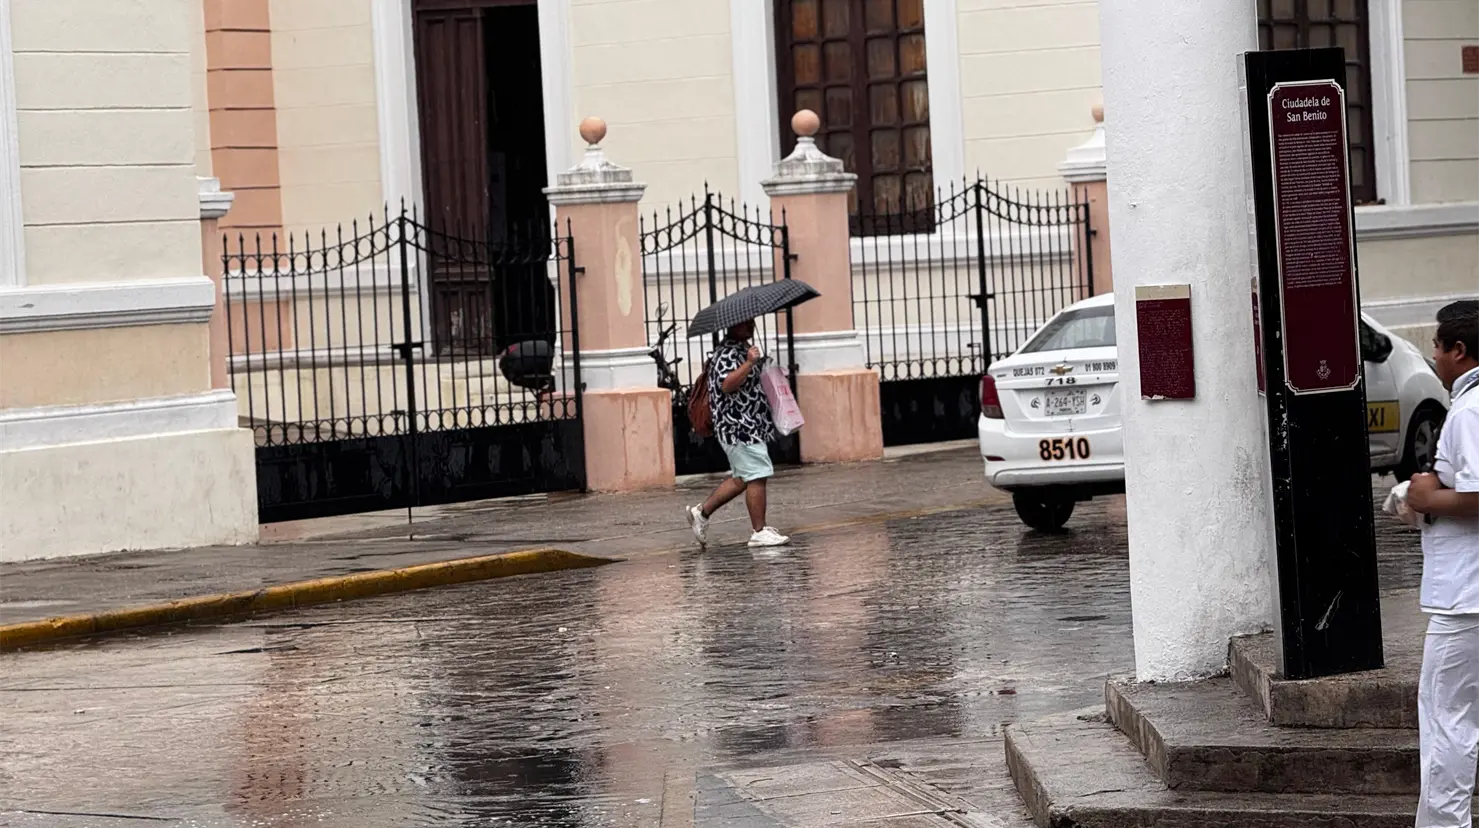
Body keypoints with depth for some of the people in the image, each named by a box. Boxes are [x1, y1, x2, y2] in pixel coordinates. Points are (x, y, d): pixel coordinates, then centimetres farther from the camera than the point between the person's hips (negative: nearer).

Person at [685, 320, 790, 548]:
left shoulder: (744, 349, 18)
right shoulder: (728, 354, -15)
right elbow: (727, 385, -30)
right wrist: (749, 363, -35)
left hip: (749, 426, 11)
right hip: (739, 427, -11)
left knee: (740, 478, 16)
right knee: (757, 476, -9)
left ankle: (702, 512, 23)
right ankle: (760, 532, -5)